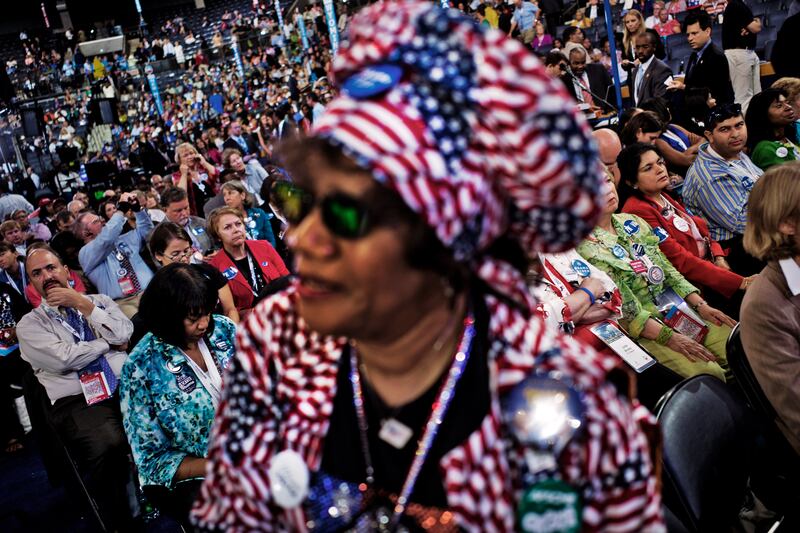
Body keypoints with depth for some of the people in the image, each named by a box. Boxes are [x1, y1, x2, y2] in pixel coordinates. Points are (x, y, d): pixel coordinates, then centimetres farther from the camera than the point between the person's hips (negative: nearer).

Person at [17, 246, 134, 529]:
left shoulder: (99, 300, 21)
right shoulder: (29, 324, 11)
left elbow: (124, 334, 2)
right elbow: (64, 359, -6)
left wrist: (82, 303, 1)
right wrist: (109, 342, 4)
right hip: (79, 401, -3)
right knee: (107, 448, -35)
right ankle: (120, 522, -12)